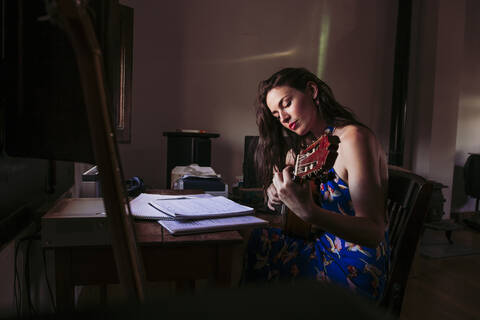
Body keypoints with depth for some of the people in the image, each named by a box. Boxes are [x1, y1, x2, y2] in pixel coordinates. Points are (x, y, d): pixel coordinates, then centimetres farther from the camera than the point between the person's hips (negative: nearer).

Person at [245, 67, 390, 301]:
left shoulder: (353, 138, -18)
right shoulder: (311, 144, 9)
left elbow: (374, 233, -24)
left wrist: (308, 211, -39)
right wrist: (277, 192, -8)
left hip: (355, 271, -7)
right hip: (326, 250, 7)